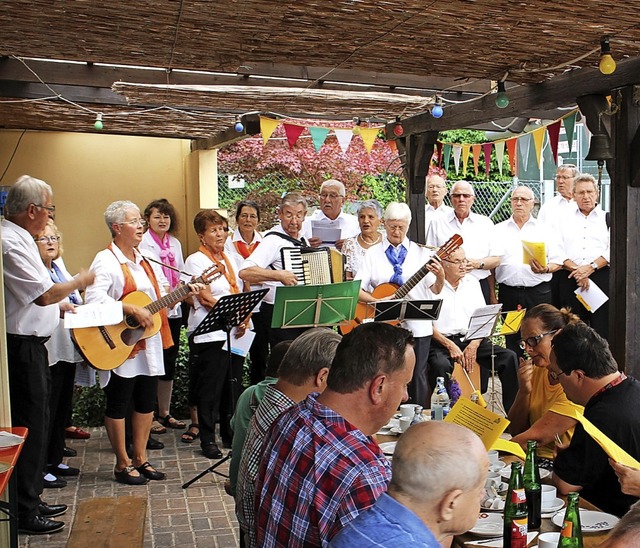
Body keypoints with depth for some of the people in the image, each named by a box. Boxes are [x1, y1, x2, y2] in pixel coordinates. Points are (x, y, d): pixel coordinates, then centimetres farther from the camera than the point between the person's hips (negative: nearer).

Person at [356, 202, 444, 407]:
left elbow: (434, 290, 3)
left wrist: (440, 277, -18)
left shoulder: (420, 252, 8)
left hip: (417, 326, 0)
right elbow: (356, 290, -1)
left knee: (417, 376, 4)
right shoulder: (373, 254, 6)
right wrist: (378, 301, -17)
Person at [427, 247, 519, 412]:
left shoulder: (472, 282, 15)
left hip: (471, 340, 5)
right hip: (441, 341, -5)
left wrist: (474, 345, -5)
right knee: (442, 365, -37)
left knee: (509, 357, -15)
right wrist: (450, 346, -16)